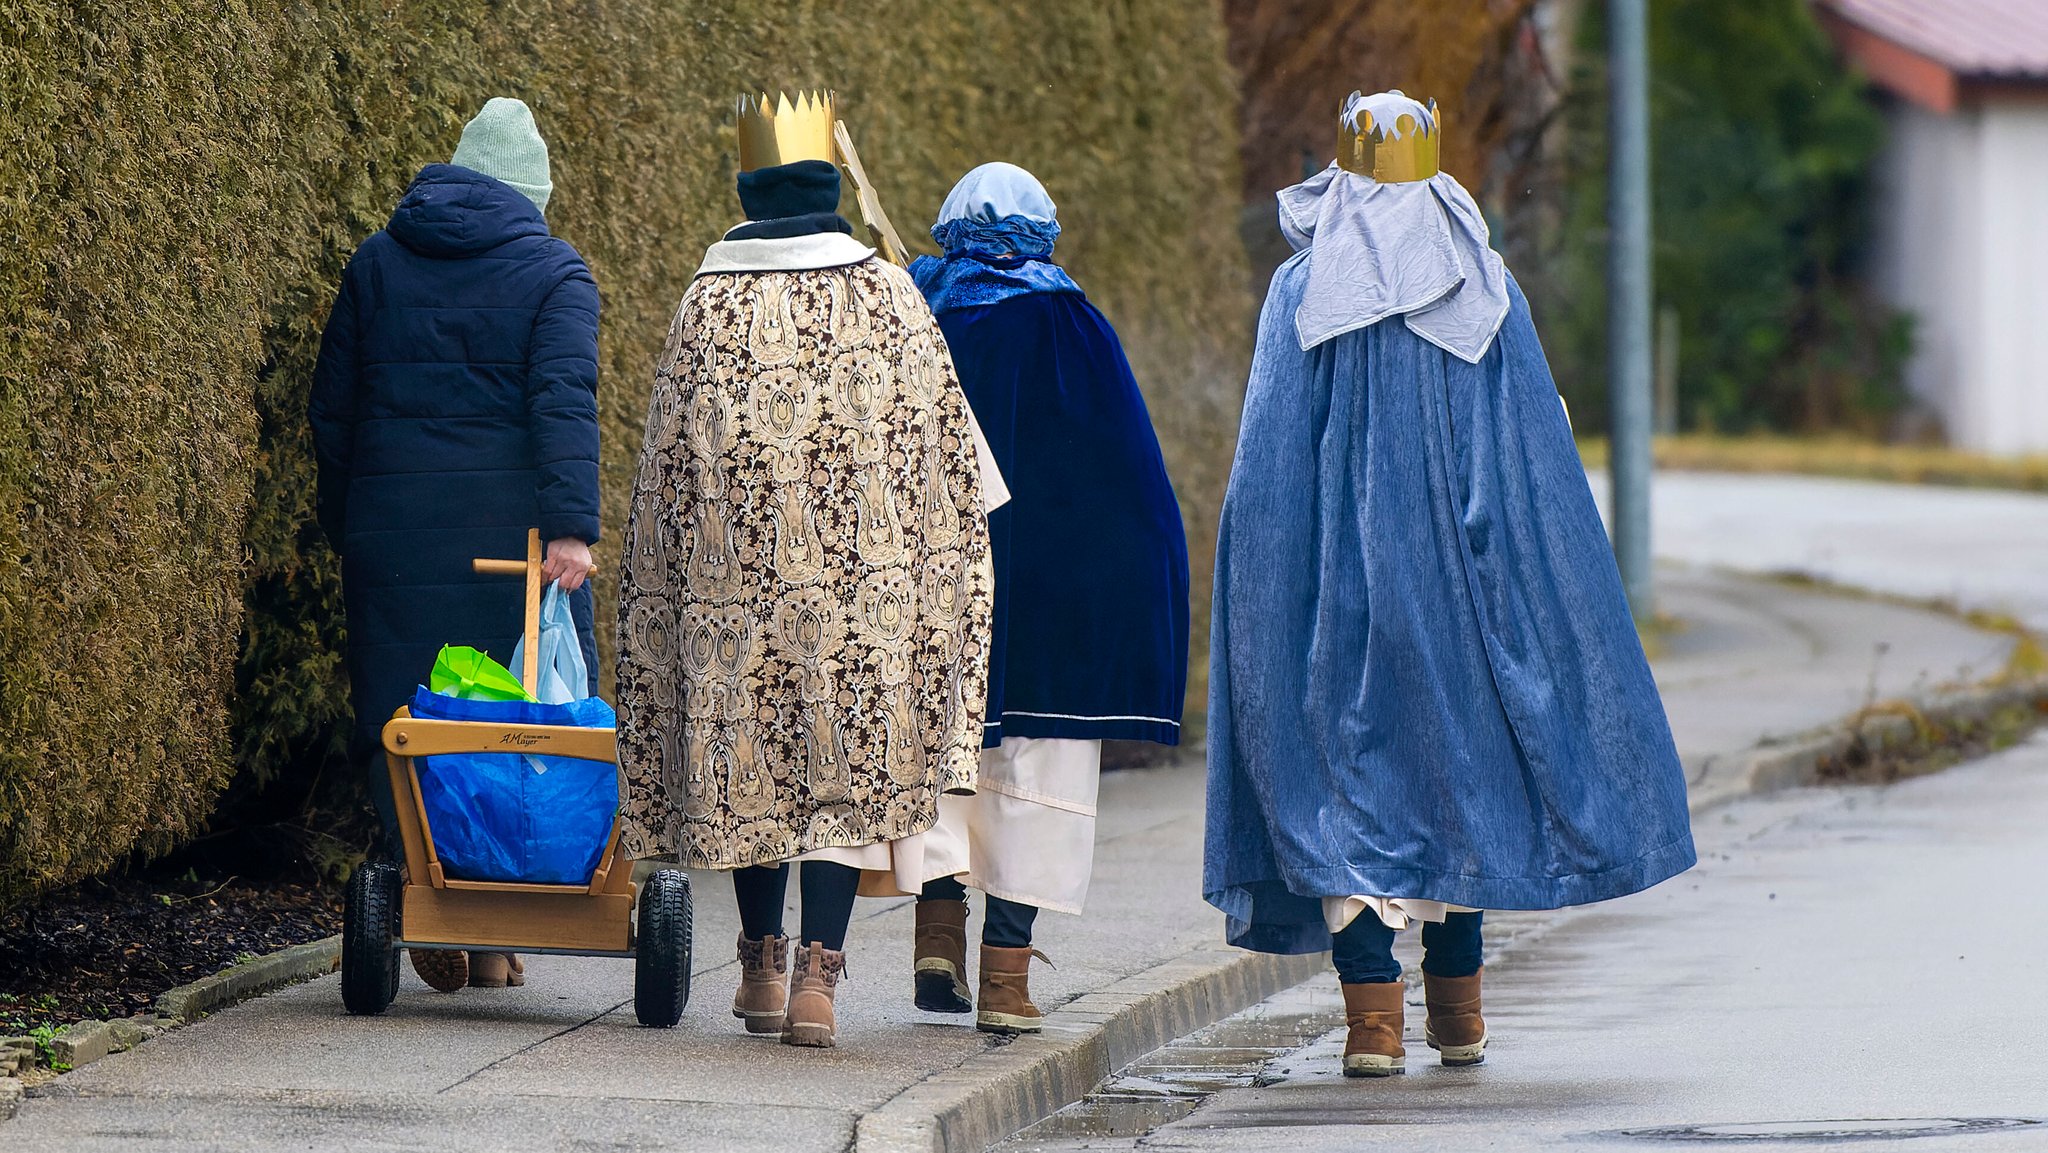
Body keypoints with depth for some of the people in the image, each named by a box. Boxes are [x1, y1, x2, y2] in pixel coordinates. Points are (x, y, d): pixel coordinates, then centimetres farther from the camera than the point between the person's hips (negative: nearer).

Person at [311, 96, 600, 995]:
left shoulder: (378, 263, 10)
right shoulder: (554, 274, 0)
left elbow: (332, 407, 11)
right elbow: (564, 402, -14)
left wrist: (343, 525, 20)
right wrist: (571, 529, -21)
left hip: (394, 526, 2)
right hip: (512, 527, -2)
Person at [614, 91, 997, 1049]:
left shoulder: (707, 305, 1)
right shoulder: (888, 297, -1)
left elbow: (669, 465, 2)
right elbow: (944, 447, 0)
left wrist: (661, 591, 10)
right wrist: (936, 567, 10)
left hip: (733, 567, 1)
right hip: (862, 572, -1)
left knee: (750, 757, 15)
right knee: (844, 758, -2)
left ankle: (763, 961, 24)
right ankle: (818, 974, -15)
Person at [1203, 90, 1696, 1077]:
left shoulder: (1301, 291, -2)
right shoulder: (1486, 288, 2)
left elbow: (1269, 459, -5)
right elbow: (1537, 448, 1)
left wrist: (1267, 597, -3)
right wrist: (1523, 578, 7)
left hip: (1339, 572, -2)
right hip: (1457, 564, 2)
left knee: (1348, 773, 0)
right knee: (1459, 760, 15)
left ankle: (1373, 1015, -11)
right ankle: (1457, 1007, 18)